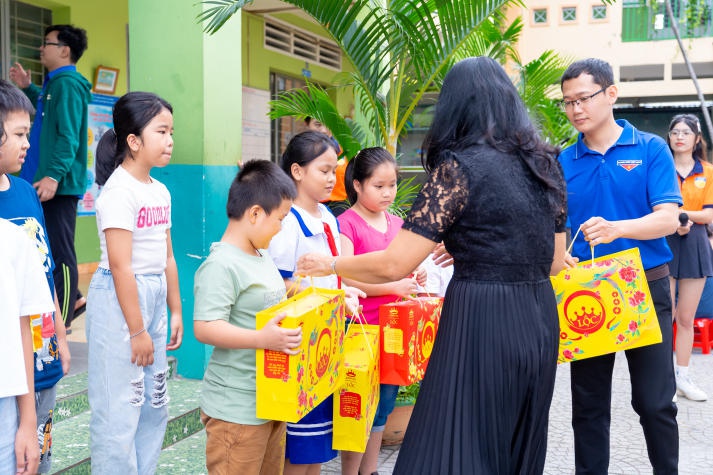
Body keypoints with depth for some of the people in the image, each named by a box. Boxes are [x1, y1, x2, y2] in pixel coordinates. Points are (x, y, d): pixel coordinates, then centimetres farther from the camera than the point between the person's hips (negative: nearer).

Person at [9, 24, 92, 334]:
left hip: (59, 184, -10)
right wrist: (28, 88, 30)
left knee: (59, 250, -3)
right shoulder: (56, 83, 17)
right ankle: (71, 299, 29)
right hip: (49, 180, 10)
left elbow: (69, 136, -22)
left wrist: (54, 175, -29)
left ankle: (62, 321, 5)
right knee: (50, 247, 17)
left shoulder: (67, 84, -13)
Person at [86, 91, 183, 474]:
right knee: (119, 410, -1)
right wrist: (136, 330, -18)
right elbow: (120, 266, -19)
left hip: (153, 298, 9)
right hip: (118, 300, -9)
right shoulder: (119, 191, -15)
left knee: (154, 405, 17)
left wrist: (175, 311, 15)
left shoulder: (161, 191, 9)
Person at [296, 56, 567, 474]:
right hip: (538, 321, 8)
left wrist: (329, 265, 2)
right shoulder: (544, 163, 10)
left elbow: (394, 265, -15)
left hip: (482, 325, -7)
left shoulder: (460, 165, -11)